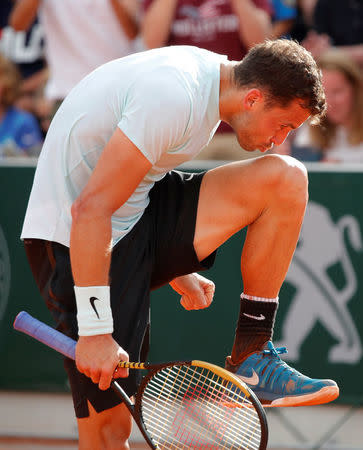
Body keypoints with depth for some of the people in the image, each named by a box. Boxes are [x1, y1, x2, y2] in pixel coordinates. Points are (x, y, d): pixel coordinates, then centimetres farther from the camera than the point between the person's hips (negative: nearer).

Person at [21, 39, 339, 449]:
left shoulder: (211, 74, 5)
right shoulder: (174, 96, -25)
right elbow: (91, 209, -28)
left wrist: (177, 272, 24)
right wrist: (95, 331, -28)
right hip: (72, 242, -9)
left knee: (286, 178, -6)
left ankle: (251, 361, -1)